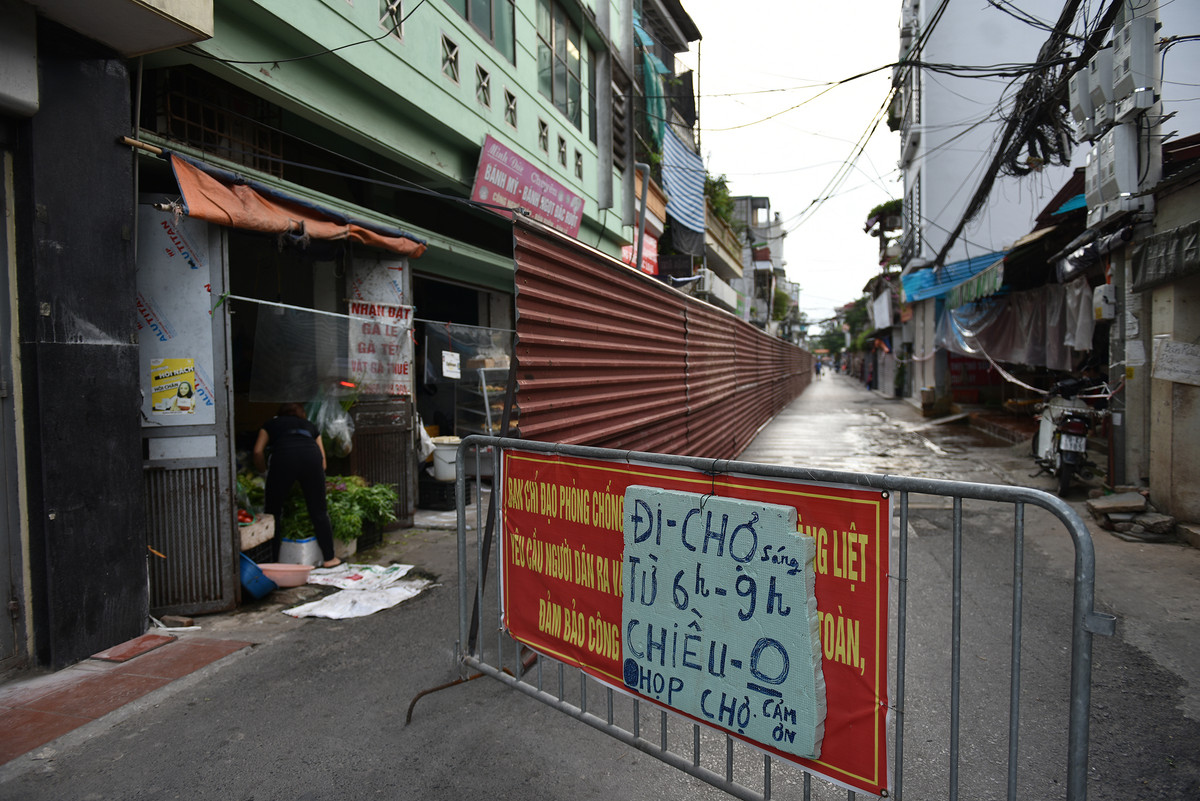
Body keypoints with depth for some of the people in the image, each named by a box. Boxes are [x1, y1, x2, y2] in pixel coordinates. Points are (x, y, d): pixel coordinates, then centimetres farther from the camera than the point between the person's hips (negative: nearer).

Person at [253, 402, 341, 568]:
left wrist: (264, 472, 27)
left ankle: (272, 561, 14)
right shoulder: (310, 426, 35)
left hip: (283, 457, -2)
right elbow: (323, 460, 25)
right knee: (319, 511, 10)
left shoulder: (271, 424, 31)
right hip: (311, 457, 2)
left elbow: (258, 451, 13)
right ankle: (329, 558, 15)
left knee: (273, 511, 12)